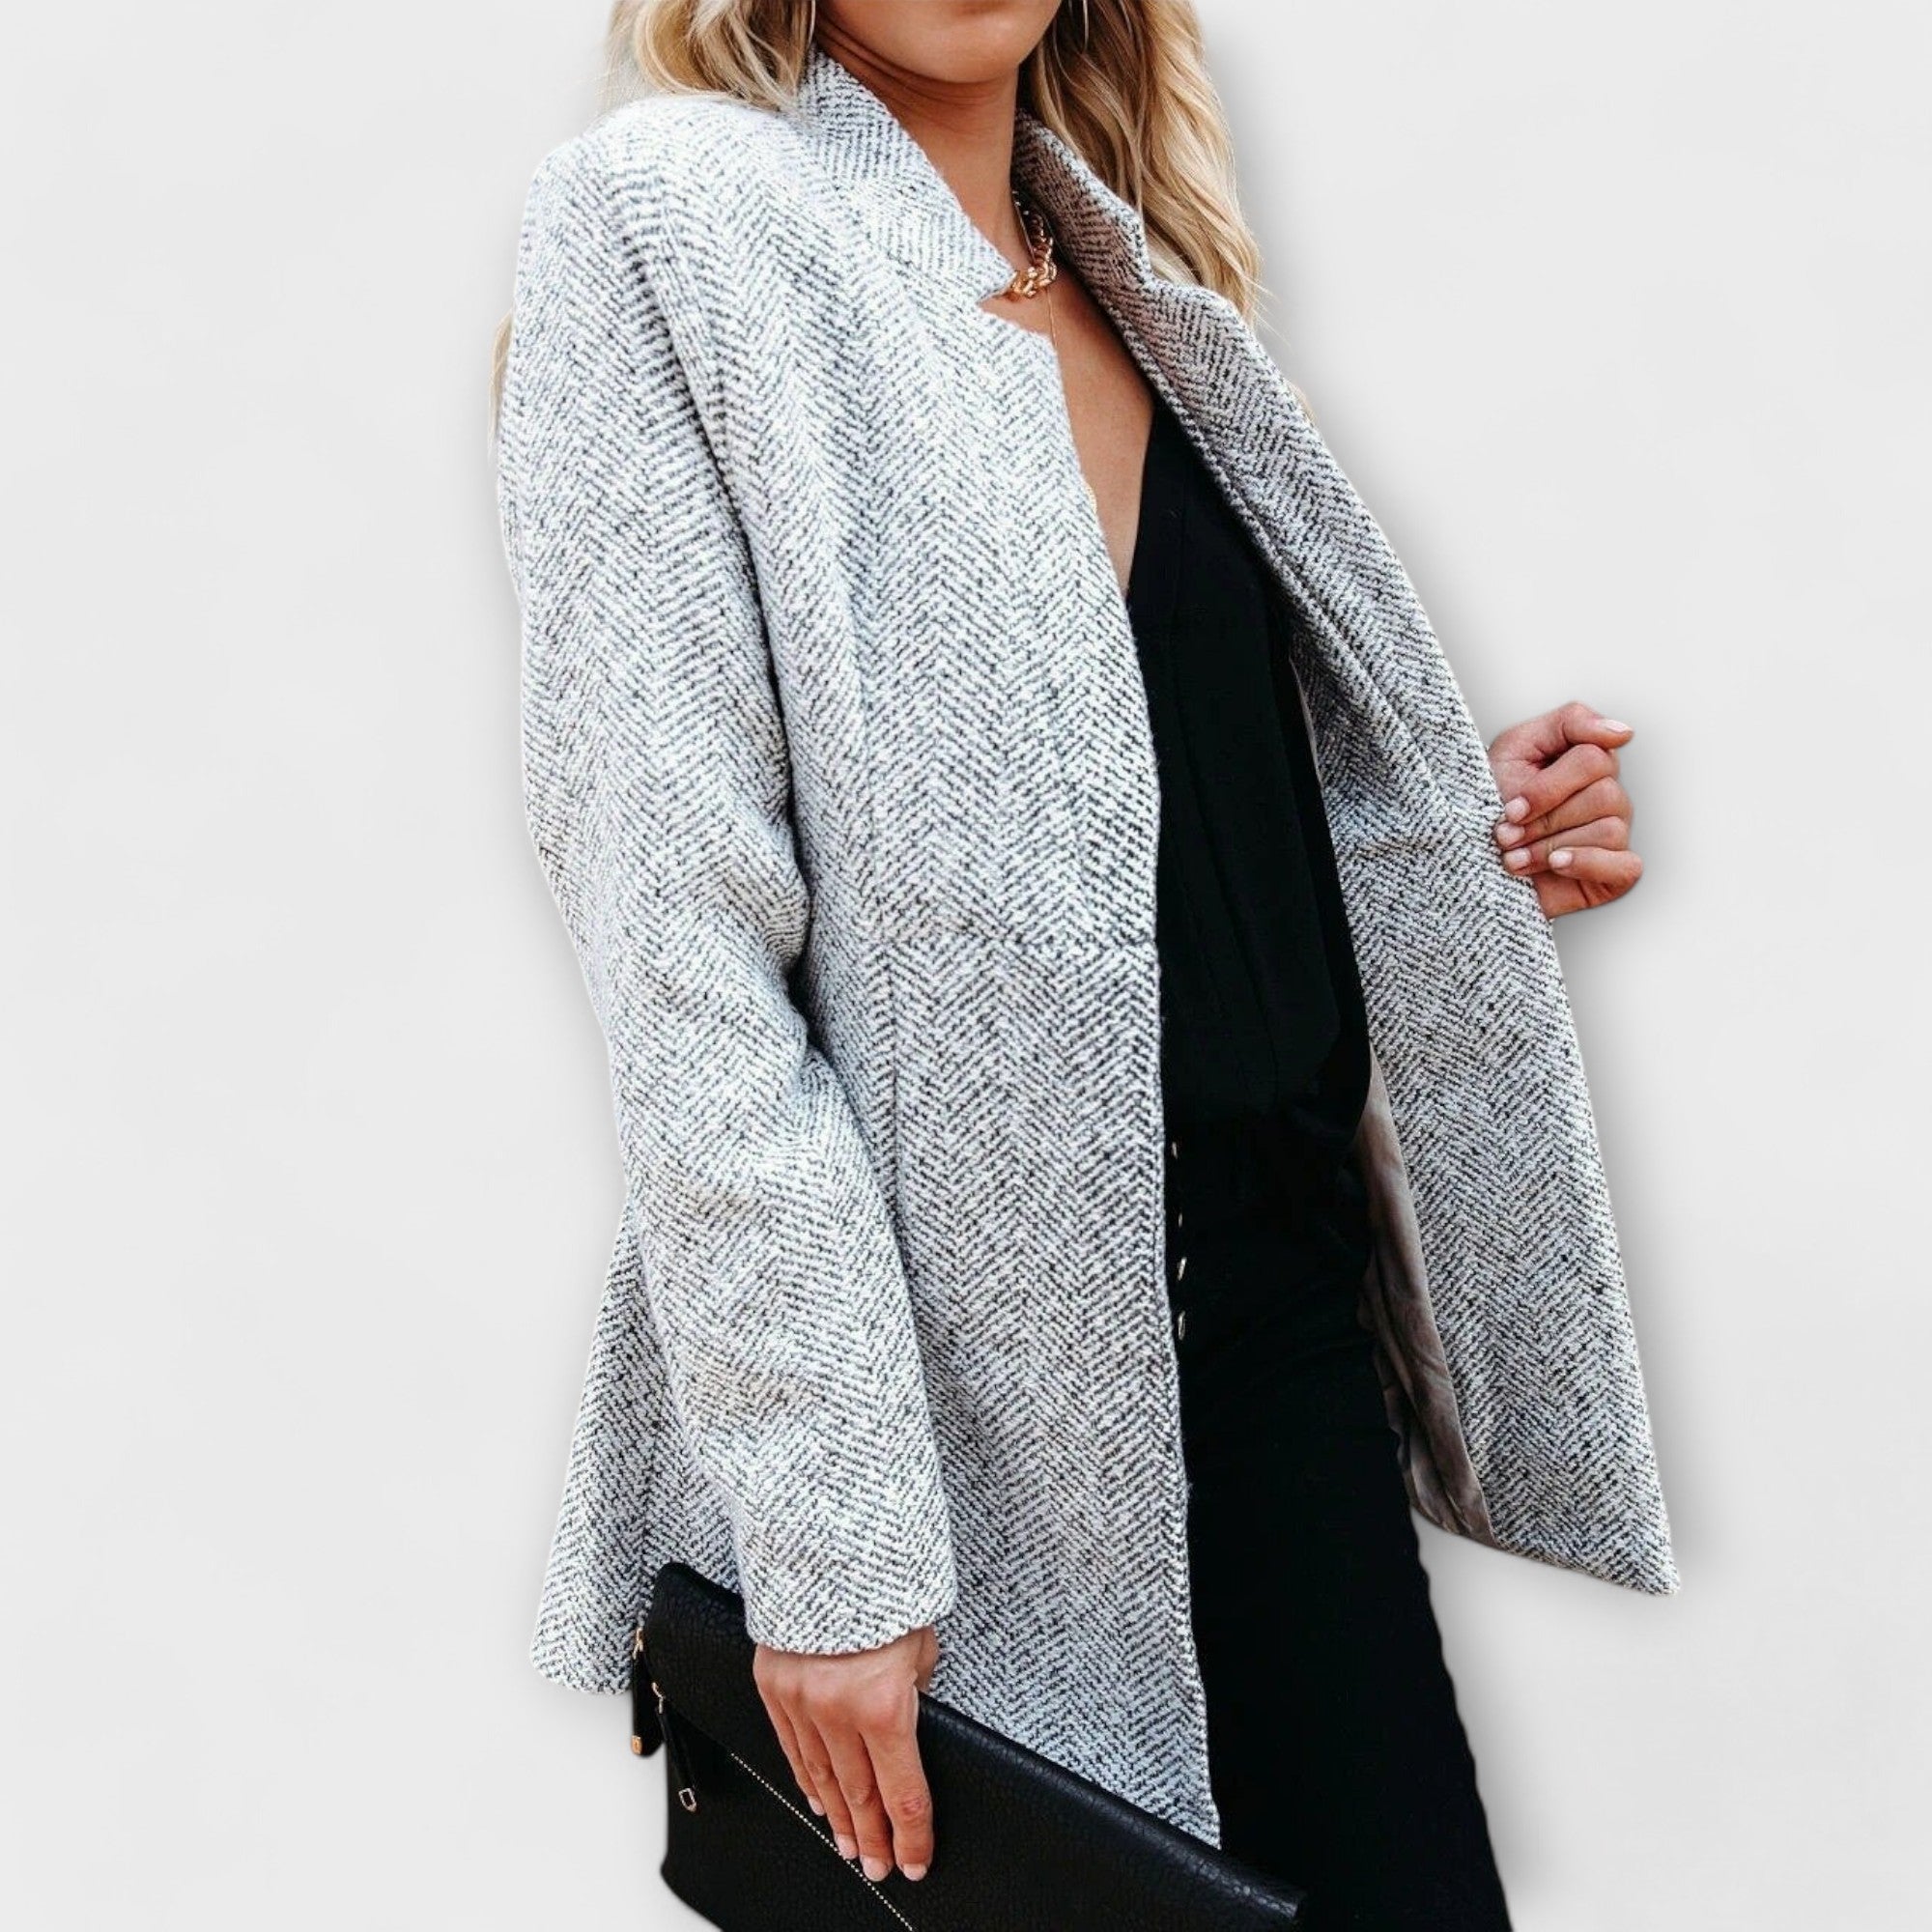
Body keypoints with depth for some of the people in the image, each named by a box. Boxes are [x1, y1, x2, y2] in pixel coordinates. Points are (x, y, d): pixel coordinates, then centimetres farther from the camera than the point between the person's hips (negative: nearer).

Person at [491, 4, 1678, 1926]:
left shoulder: (1132, 265, 13)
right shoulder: (668, 221, -7)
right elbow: (682, 939, -15)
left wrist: (1479, 827, 3)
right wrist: (826, 1540, -18)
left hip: (1289, 1311, 7)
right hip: (961, 1391, -6)